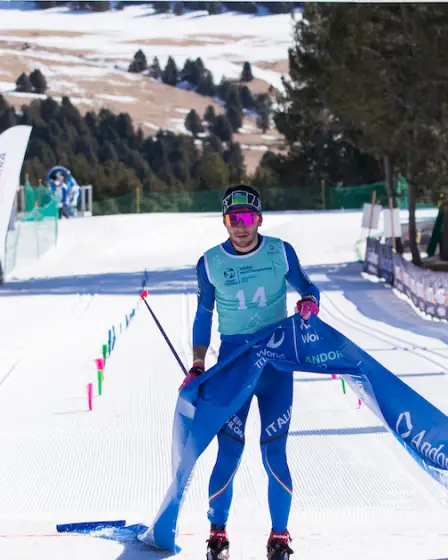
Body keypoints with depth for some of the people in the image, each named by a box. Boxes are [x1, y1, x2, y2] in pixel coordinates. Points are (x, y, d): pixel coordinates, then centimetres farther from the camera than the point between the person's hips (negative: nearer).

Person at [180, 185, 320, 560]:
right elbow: (203, 317, 9)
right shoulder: (210, 263, 0)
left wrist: (309, 302, -13)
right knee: (229, 453, -5)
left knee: (274, 454, -4)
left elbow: (306, 287, 11)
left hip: (276, 358, 0)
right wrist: (197, 368, 4)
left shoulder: (280, 252, -2)